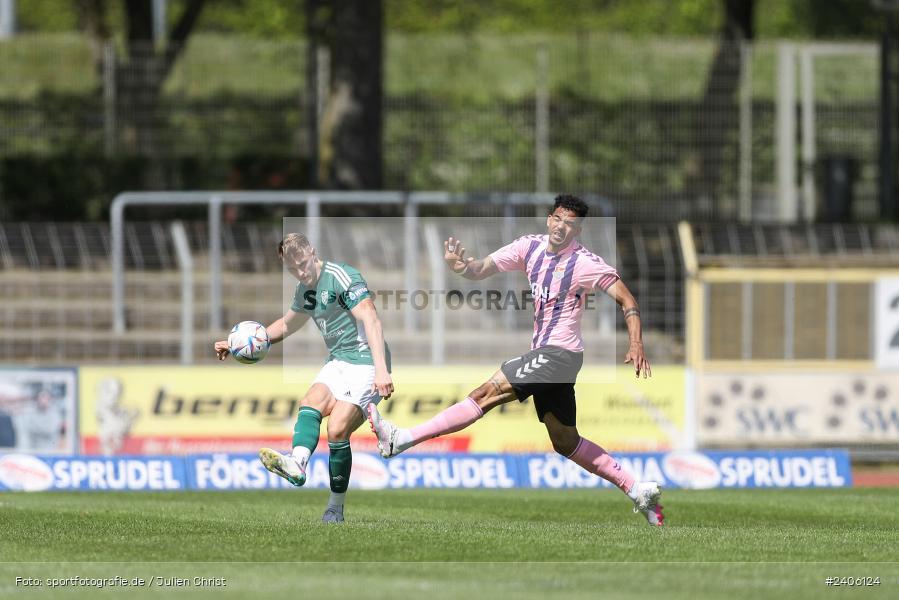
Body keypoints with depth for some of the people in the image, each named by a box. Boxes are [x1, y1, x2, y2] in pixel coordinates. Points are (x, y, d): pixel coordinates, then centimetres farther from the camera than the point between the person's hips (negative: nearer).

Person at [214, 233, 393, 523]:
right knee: (311, 402, -22)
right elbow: (286, 325, 34)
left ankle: (335, 508, -8)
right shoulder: (305, 291, 15)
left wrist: (381, 369, -30)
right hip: (338, 361, 8)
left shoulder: (341, 277, -12)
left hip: (366, 362, -8)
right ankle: (297, 463, -46)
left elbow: (370, 320, -21)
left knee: (336, 431, -18)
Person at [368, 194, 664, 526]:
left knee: (487, 394, -15)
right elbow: (481, 270, 4)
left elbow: (627, 301, -8)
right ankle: (637, 490, 19)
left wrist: (636, 345, -21)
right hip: (543, 352, 8)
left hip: (560, 353, -8)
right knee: (565, 442, 13)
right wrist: (461, 266, -19)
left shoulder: (586, 263, -12)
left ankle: (402, 439, -16)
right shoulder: (530, 247, 5)